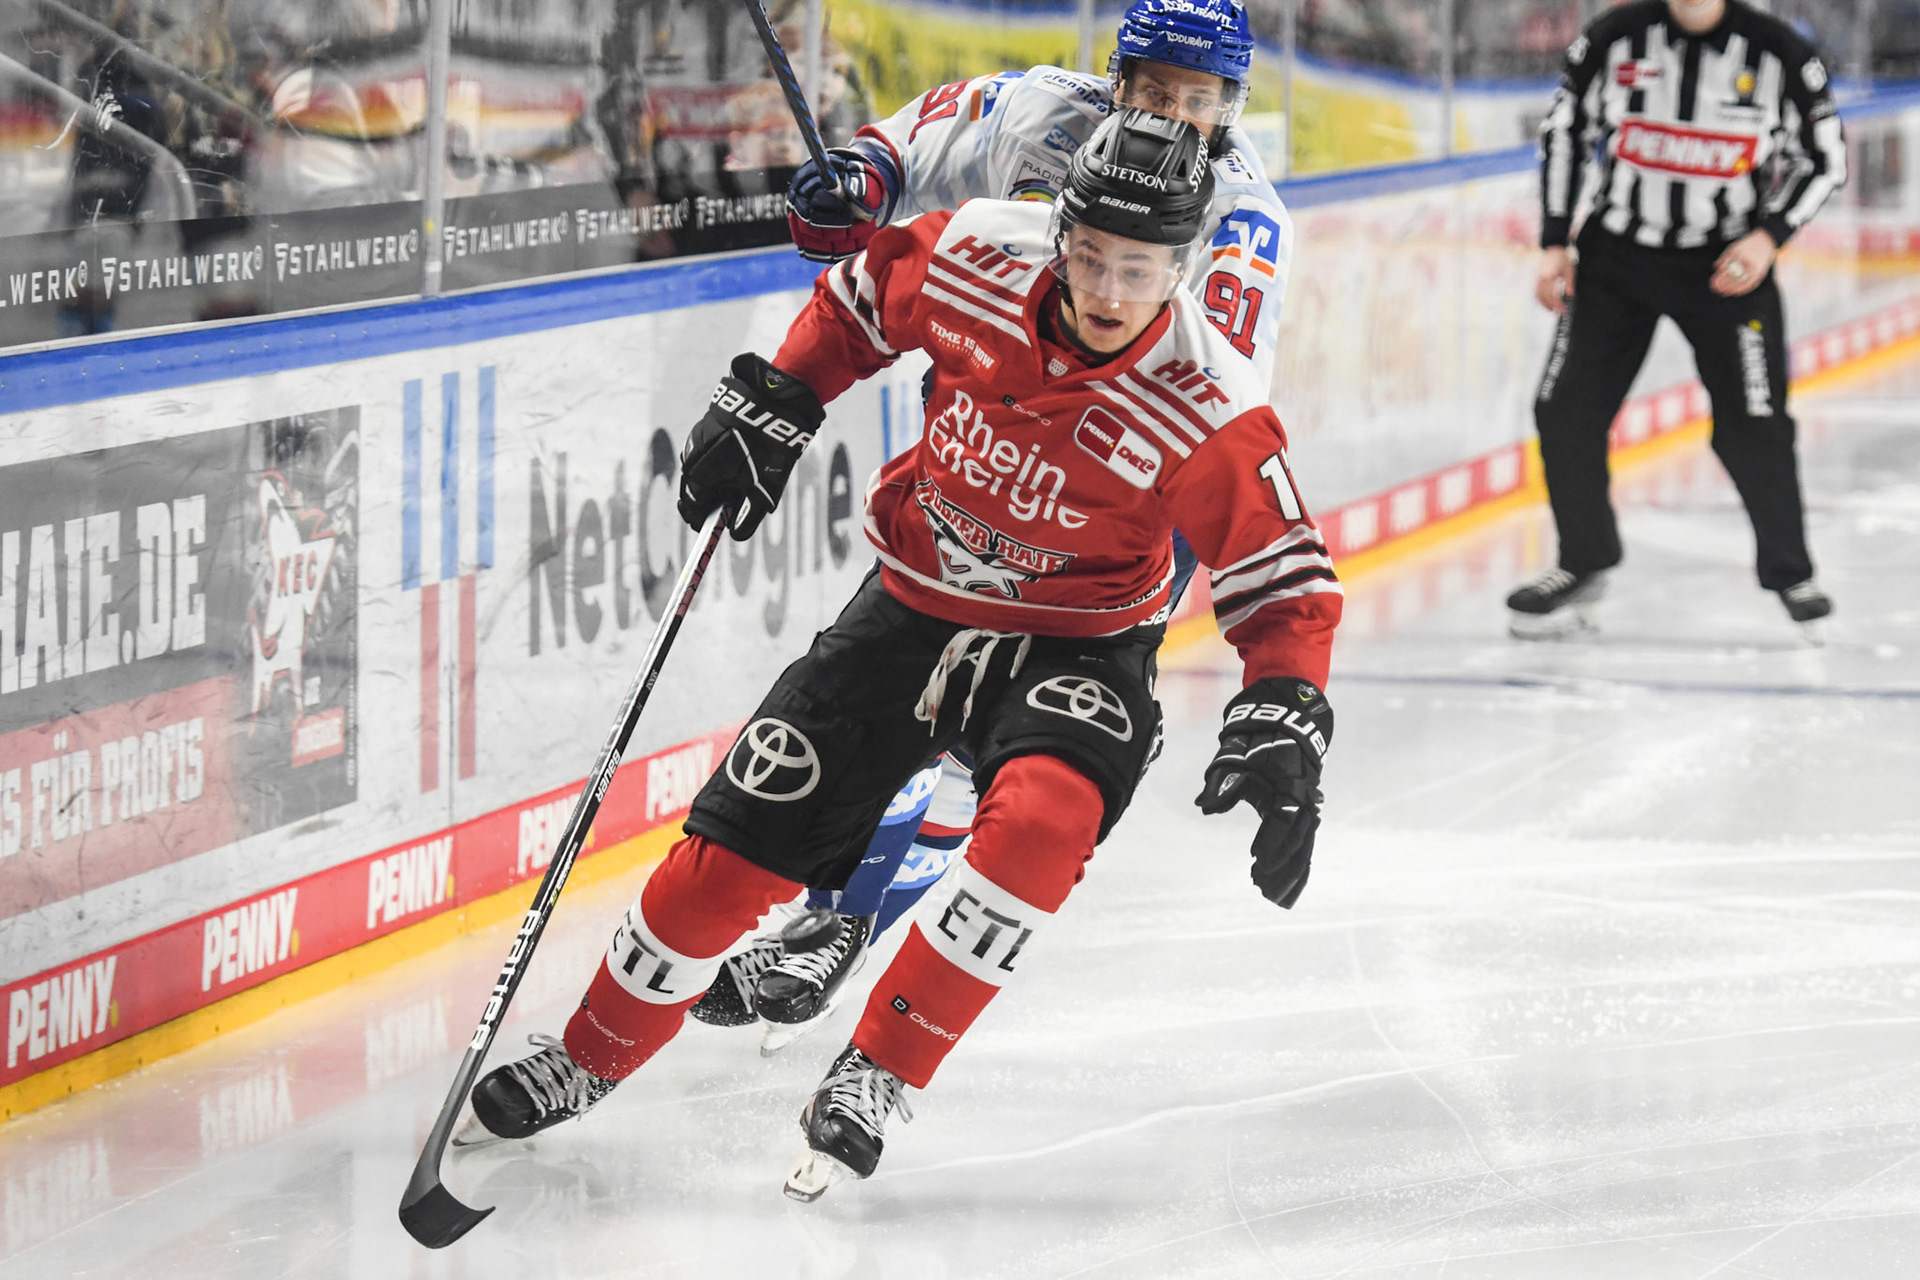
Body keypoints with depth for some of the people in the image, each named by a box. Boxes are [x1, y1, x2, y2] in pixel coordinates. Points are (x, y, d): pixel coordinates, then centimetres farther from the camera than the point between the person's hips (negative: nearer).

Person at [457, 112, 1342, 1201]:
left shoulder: (1209, 411, -25)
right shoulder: (976, 261, -18)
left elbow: (1284, 583, -16)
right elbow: (861, 301, 6)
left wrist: (1284, 723, -30)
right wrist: (772, 406, 0)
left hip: (1078, 644, -3)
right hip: (916, 608, 3)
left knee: (1040, 817, -34)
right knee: (736, 847, 1)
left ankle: (883, 1073, -18)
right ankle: (591, 1056, 26)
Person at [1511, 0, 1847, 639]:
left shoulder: (1779, 54, -12)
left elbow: (1824, 157, -2)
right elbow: (1563, 132, 5)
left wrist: (1769, 237, -15)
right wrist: (1555, 244, 2)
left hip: (1728, 265, -2)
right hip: (1616, 253, 2)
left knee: (1753, 427, -5)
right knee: (1565, 409, -1)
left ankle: (1790, 573, 15)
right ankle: (1583, 564, 19)